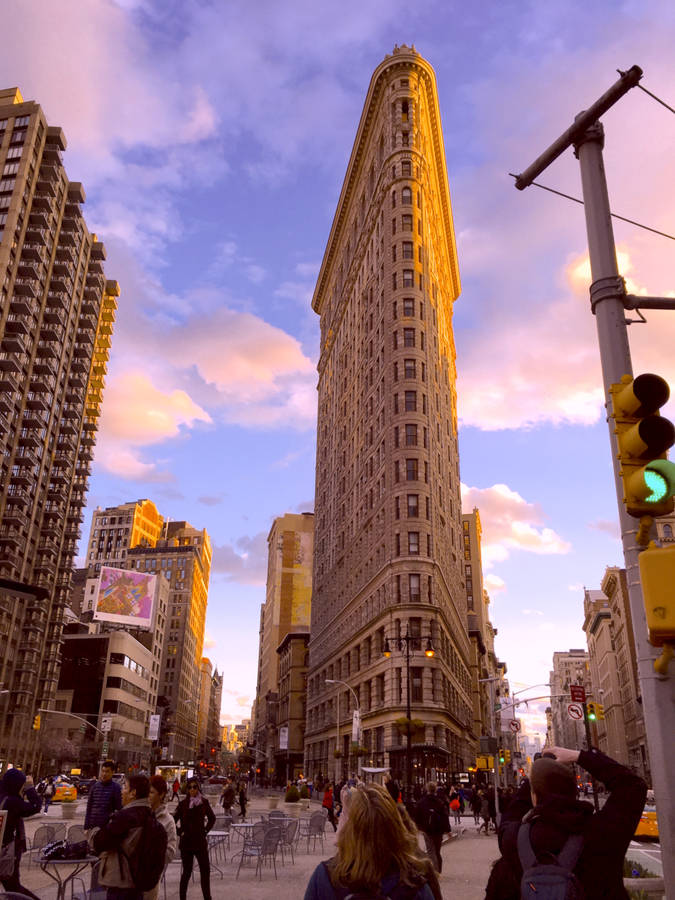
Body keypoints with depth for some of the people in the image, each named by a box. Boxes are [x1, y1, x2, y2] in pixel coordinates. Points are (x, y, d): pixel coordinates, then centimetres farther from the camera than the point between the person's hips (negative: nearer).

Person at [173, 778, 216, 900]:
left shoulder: (204, 802, 0)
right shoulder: (183, 803, -7)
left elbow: (212, 818, 13)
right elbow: (173, 820, -2)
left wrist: (206, 830, 3)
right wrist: (179, 832, -9)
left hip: (200, 841, 2)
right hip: (186, 841, -2)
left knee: (205, 869, 5)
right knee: (187, 871, 5)